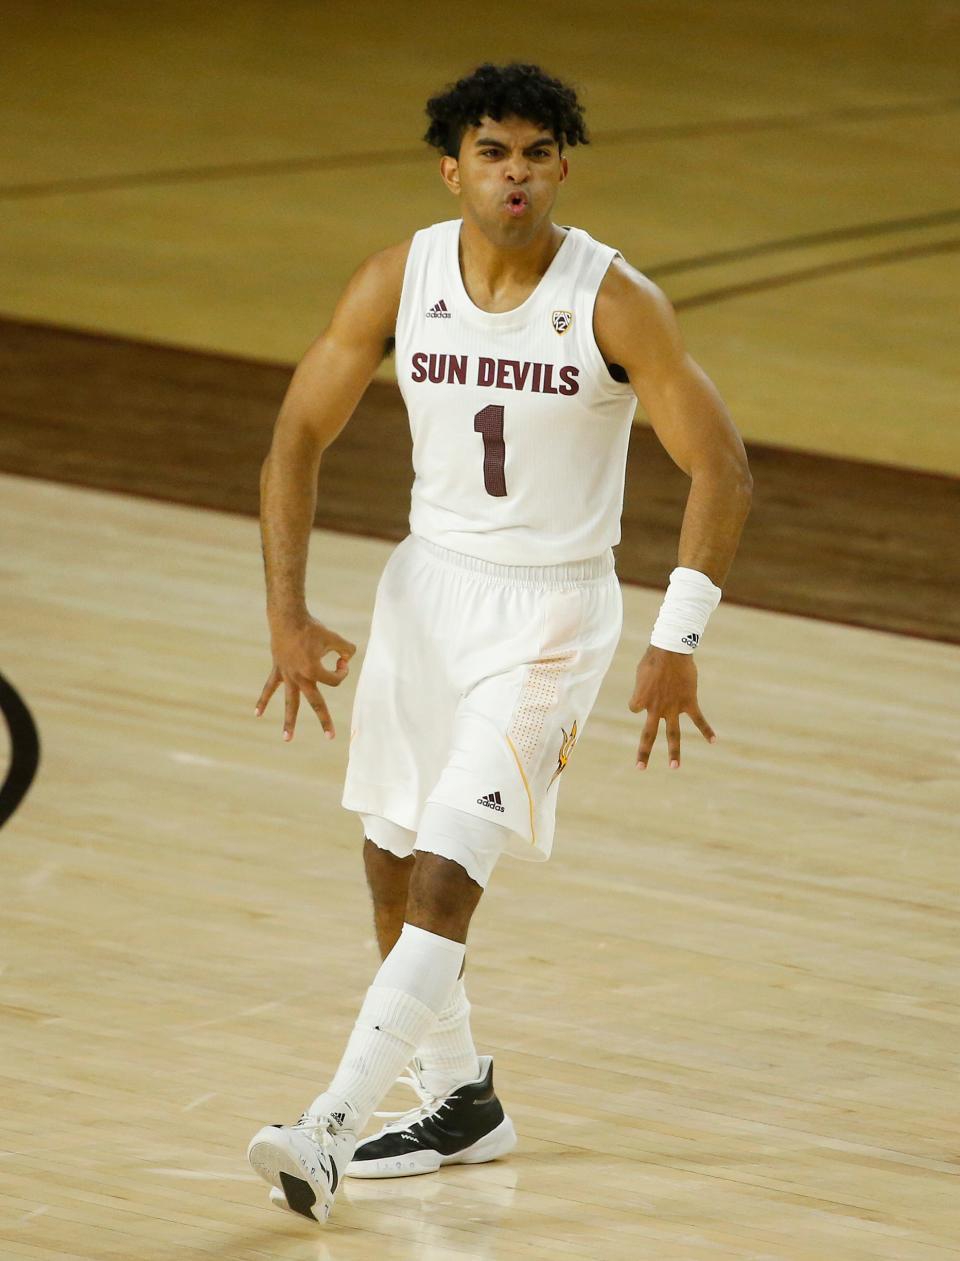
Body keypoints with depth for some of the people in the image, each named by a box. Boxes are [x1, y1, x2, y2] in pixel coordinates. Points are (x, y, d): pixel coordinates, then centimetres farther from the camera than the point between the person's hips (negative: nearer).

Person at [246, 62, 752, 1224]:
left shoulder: (614, 302, -17)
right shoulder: (401, 279, -8)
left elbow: (720, 469, -12)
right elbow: (299, 437, 0)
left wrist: (677, 644, -19)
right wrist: (288, 615, -8)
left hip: (550, 613, -5)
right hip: (429, 587, 5)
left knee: (444, 877, -16)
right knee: (391, 866, 13)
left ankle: (329, 1132, -18)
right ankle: (458, 1103, 32)